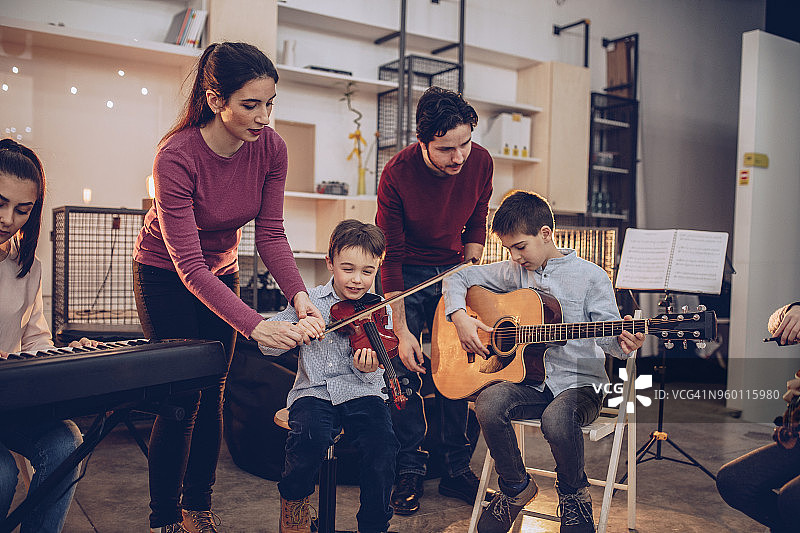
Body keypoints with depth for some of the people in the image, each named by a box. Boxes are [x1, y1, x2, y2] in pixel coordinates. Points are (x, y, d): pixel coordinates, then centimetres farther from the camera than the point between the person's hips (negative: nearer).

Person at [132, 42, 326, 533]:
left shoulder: (270, 147, -17)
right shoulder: (176, 157, -32)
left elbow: (271, 234, -15)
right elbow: (188, 265, -34)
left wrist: (299, 294, -32)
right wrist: (255, 325, -43)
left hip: (221, 271, 5)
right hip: (165, 276, -5)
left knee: (213, 395, 8)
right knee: (182, 398, -6)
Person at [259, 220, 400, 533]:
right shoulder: (310, 301, 7)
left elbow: (373, 376, 1)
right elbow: (267, 345, 1)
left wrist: (367, 368, -23)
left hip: (360, 393, 1)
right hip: (314, 392, 0)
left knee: (382, 445, -26)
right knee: (311, 438, -31)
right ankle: (294, 508, 2)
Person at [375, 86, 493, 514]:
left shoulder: (480, 162, -13)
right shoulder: (397, 173, -24)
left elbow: (475, 226, 4)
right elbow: (390, 254, -20)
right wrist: (401, 331, -22)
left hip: (452, 271, 3)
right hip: (405, 276, -3)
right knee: (405, 370, -10)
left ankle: (456, 470, 11)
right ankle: (410, 471, 5)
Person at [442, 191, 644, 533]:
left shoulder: (590, 277, -2)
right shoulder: (513, 272, 9)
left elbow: (607, 335, -4)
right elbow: (457, 278, 15)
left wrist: (623, 343, -27)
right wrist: (460, 317, -2)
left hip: (579, 382, -3)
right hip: (530, 380, 4)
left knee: (556, 419, -35)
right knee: (489, 403, -27)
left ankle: (573, 492, 0)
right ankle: (516, 487, 1)